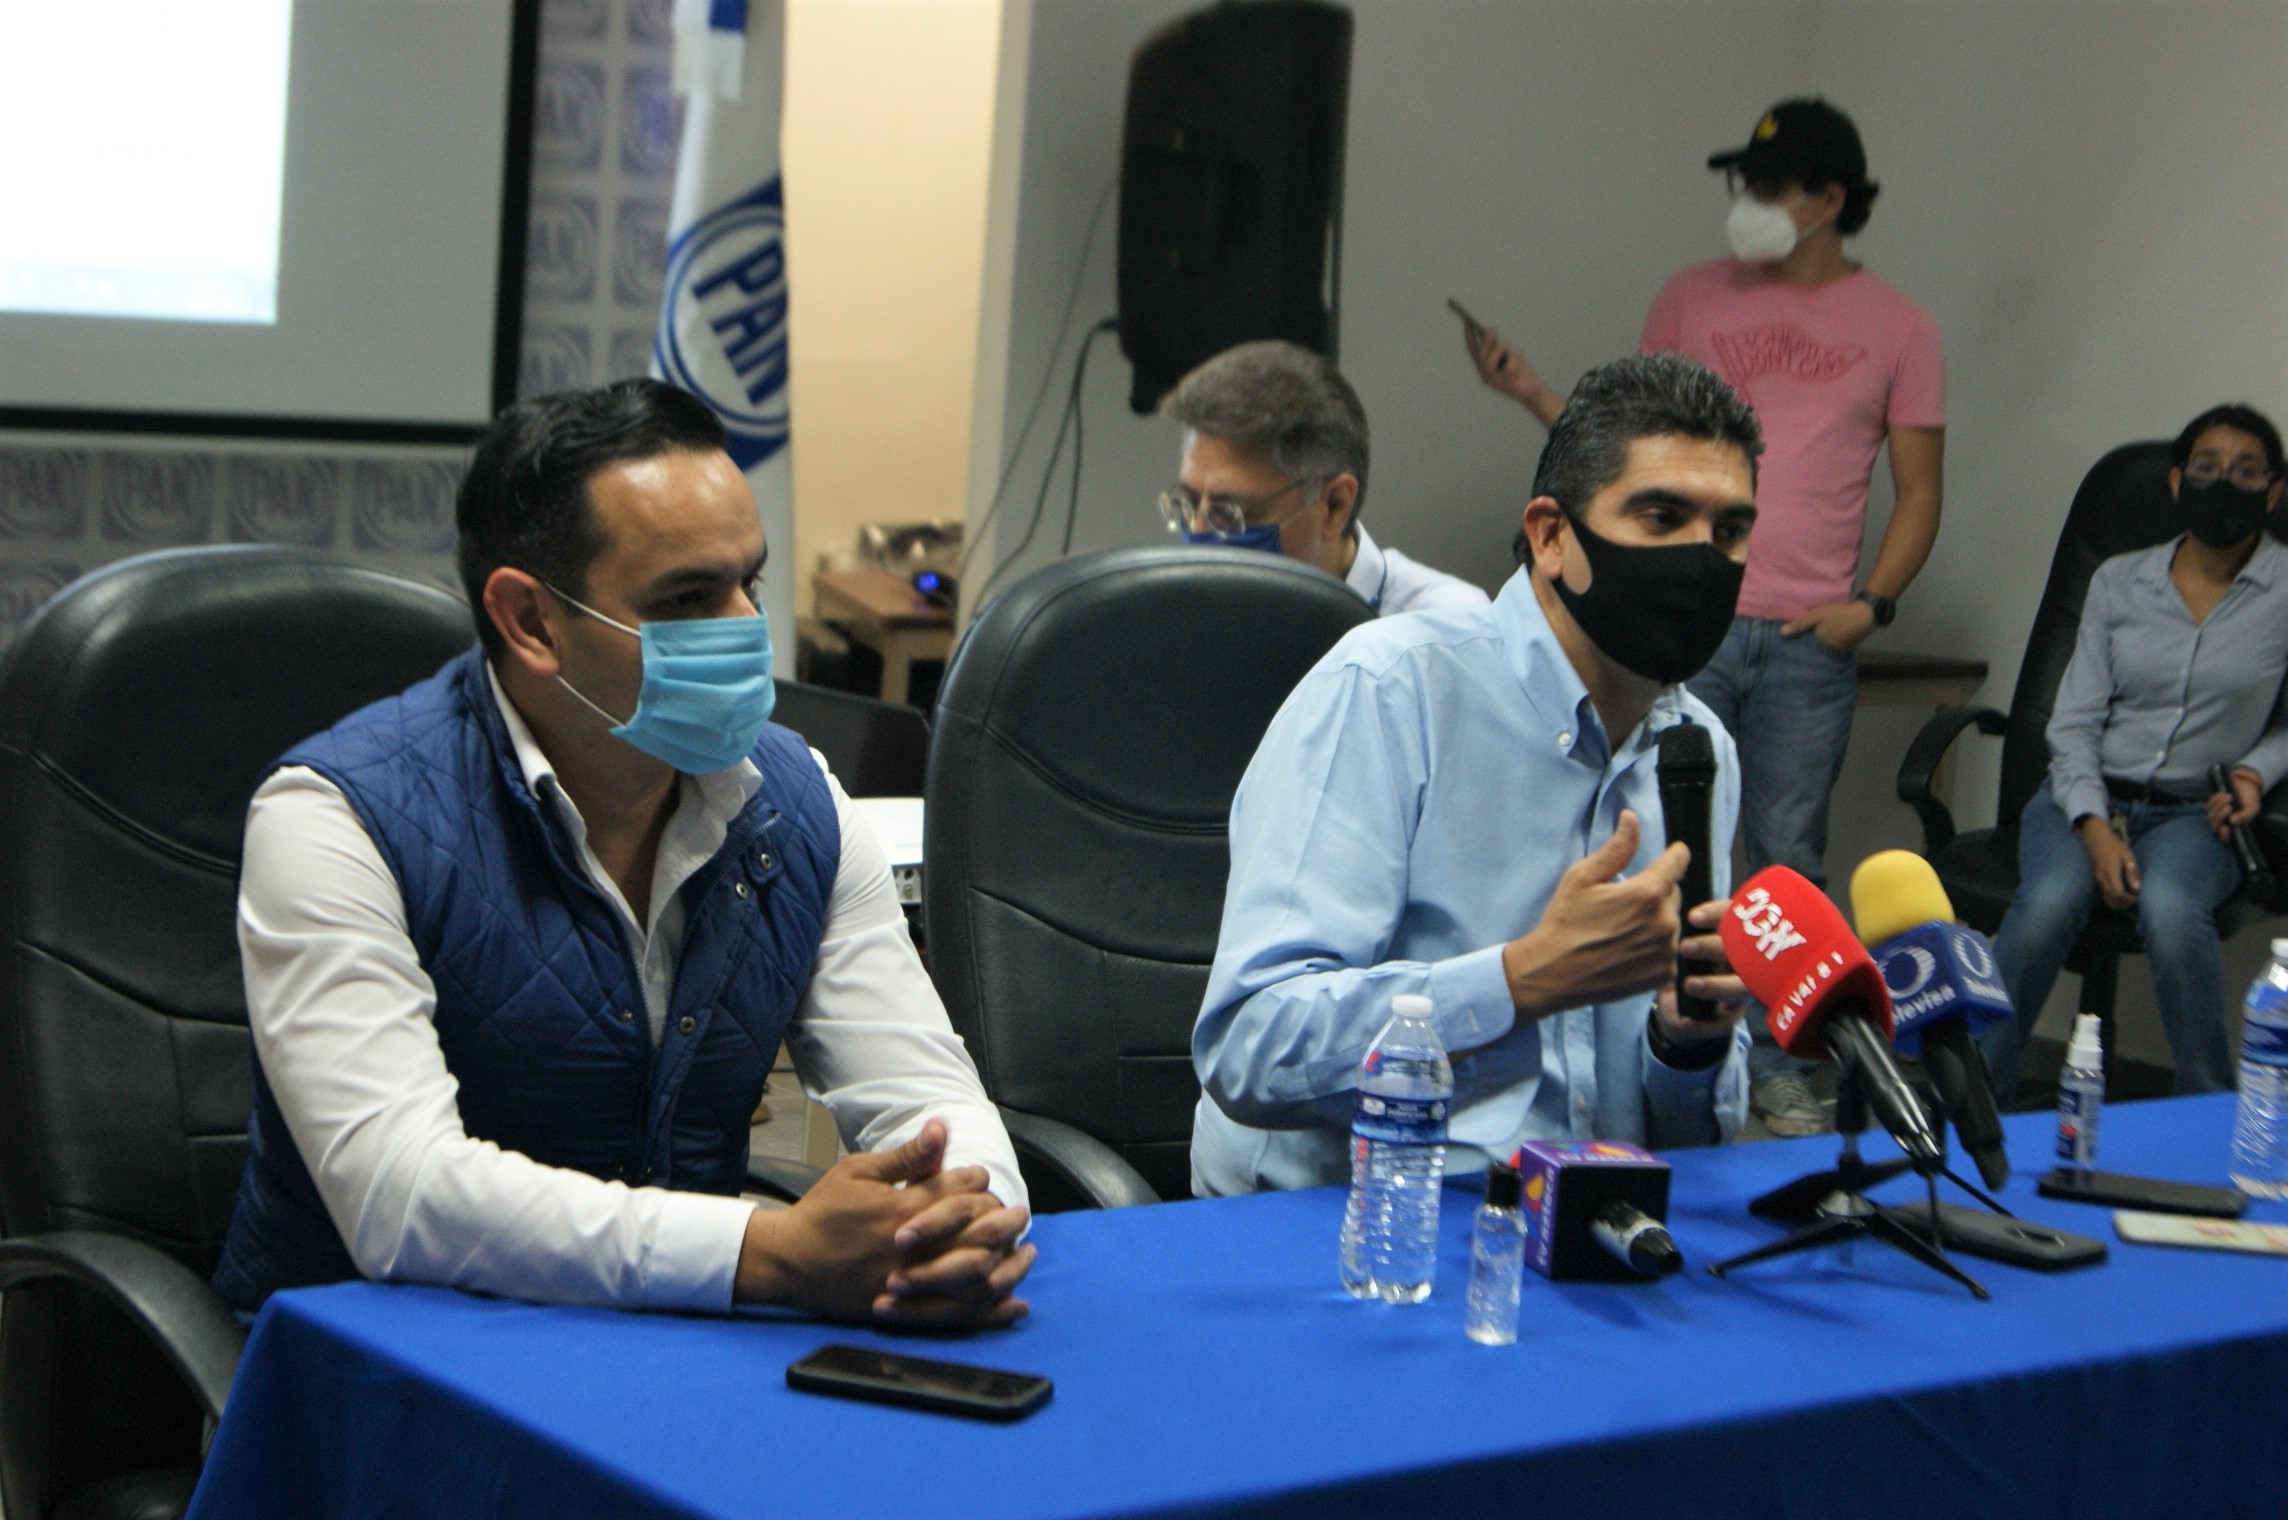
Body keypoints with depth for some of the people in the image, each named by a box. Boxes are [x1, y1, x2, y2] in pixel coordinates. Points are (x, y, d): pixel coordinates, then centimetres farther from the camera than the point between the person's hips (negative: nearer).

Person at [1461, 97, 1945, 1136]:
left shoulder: (1895, 327, 6)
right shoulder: (1692, 300, 9)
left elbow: (1919, 487, 7)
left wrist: (1873, 604, -5)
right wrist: (1531, 394, -1)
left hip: (1810, 641, -1)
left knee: (1788, 856, 3)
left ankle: (1779, 1071, 13)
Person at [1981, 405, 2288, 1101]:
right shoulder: (2119, 581, 7)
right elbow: (2074, 722, 4)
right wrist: (2094, 828, -11)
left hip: (2194, 813, -1)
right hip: (2087, 795, 1)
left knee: (2170, 908, -37)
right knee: (2051, 899, -33)